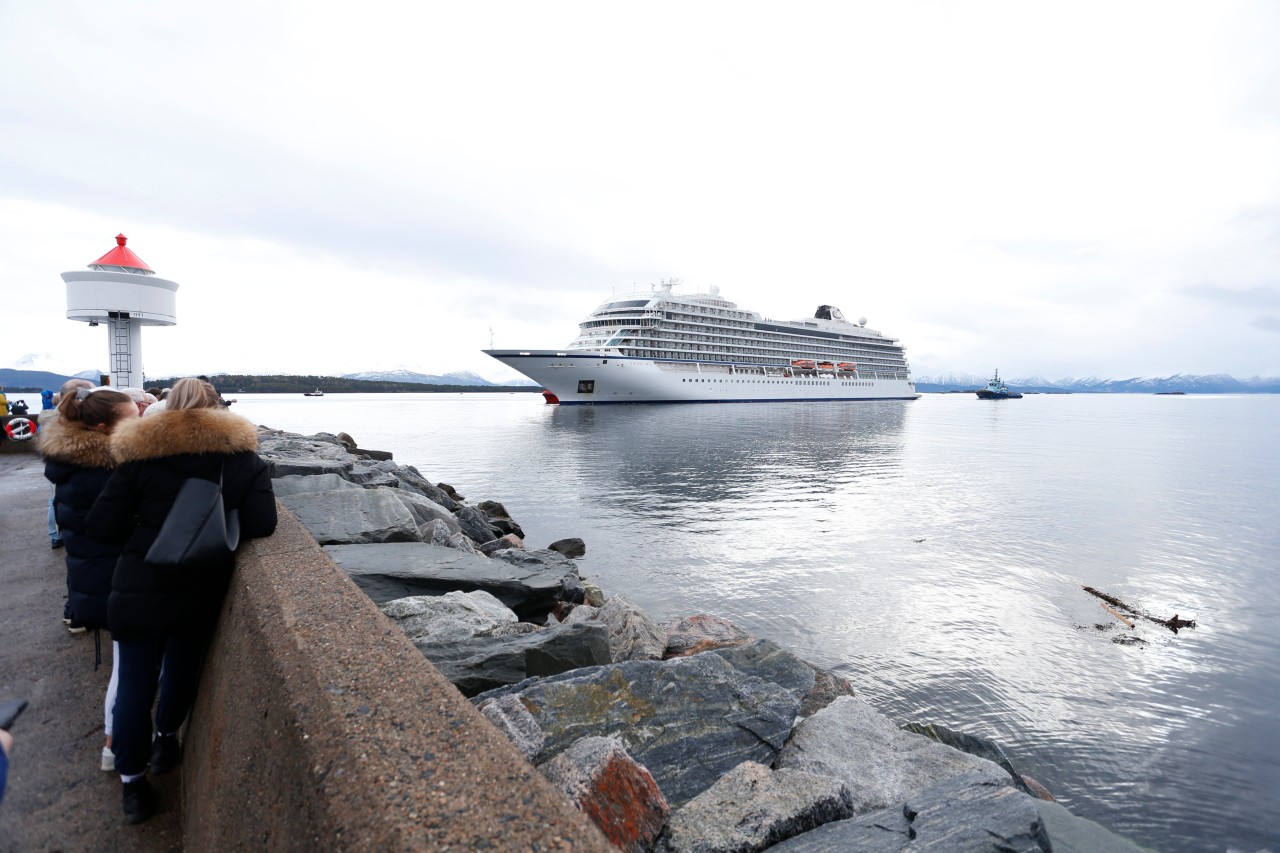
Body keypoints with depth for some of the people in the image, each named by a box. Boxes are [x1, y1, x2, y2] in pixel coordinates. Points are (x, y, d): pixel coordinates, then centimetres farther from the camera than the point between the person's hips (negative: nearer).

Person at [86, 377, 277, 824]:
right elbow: (261, 523, -15)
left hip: (141, 589, 0)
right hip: (203, 591, 1)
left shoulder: (141, 453, -6)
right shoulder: (242, 455, -8)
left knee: (135, 682, 12)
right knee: (184, 665, 24)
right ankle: (165, 740, 46)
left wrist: (146, 532, 13)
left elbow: (102, 524, -6)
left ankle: (132, 781, 24)